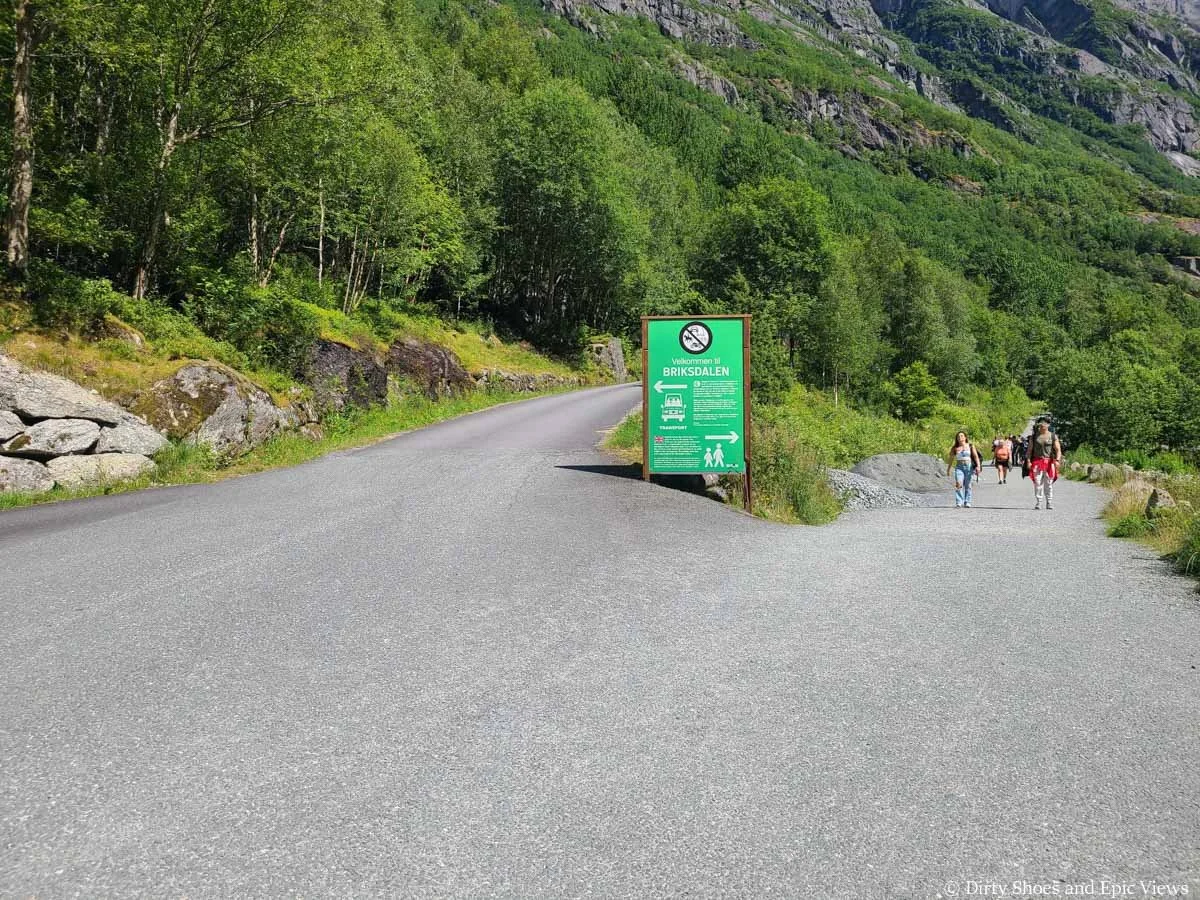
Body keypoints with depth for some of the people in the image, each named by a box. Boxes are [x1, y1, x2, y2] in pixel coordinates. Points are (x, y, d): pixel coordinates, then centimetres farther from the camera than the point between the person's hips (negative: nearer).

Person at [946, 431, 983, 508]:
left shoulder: (970, 446, 4)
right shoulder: (955, 448, 7)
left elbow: (976, 456, -3)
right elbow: (951, 459, 17)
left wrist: (978, 466, -16)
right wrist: (948, 469, 20)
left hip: (969, 467, 0)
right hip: (959, 467, 0)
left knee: (968, 486, 2)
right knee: (958, 484, -16)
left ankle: (967, 502, 11)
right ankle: (958, 503, -18)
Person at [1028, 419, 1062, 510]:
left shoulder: (1053, 436, 7)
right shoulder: (1034, 436, 11)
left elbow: (1058, 449, 1)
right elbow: (1030, 449, 9)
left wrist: (1057, 460, -14)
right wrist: (1029, 461, -2)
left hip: (1049, 462, 0)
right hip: (1037, 462, 0)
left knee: (1049, 484, 1)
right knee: (1037, 483, -5)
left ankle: (1049, 503, 8)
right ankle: (1038, 503, -3)